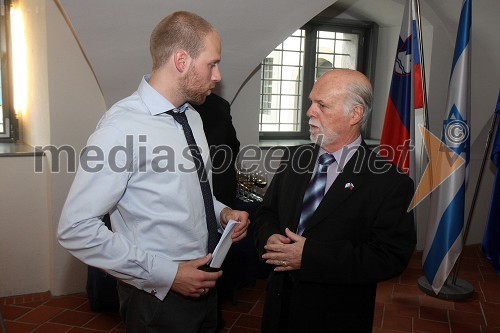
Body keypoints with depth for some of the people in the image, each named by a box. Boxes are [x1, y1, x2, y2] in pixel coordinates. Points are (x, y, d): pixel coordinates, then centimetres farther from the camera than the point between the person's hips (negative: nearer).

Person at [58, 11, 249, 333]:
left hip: (202, 282, 7)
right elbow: (76, 228, -22)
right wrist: (165, 274, -21)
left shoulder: (192, 116, 3)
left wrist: (222, 212, -5)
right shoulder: (122, 127, -22)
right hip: (158, 295, -7)